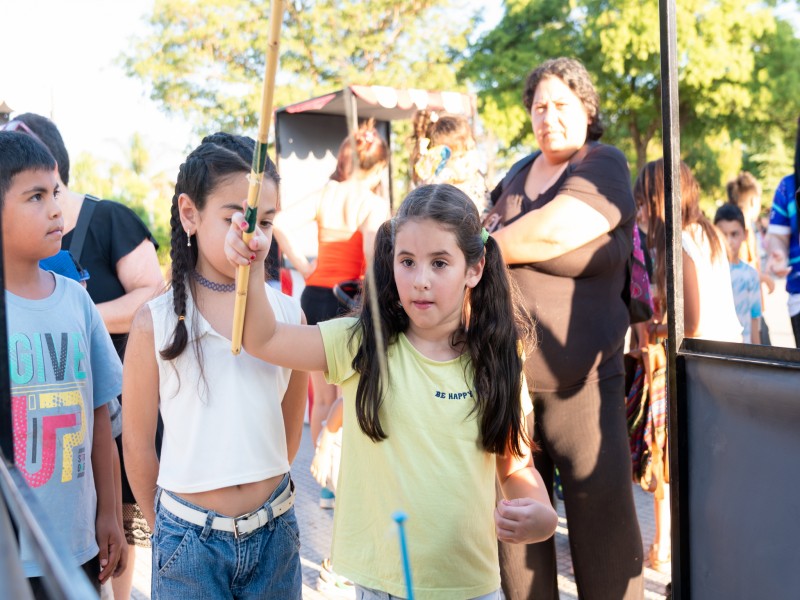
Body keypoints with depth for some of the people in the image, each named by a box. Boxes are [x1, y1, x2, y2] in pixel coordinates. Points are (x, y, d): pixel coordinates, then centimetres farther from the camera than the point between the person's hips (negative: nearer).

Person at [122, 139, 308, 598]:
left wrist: (264, 496, 11)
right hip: (190, 537, -2)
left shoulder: (288, 314, -2)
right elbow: (139, 443, -2)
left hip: (275, 529, 3)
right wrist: (166, 527, 6)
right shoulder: (156, 323, -10)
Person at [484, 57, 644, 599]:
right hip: (504, 374, 6)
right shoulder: (518, 174, 17)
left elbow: (550, 232, -17)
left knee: (602, 510, -4)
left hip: (578, 376, -5)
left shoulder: (604, 166, -2)